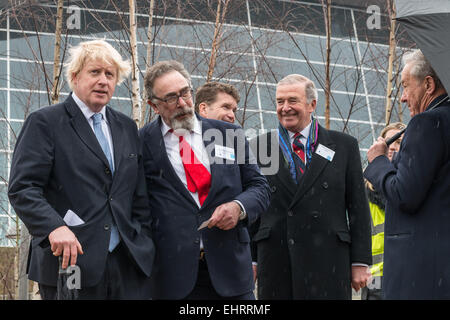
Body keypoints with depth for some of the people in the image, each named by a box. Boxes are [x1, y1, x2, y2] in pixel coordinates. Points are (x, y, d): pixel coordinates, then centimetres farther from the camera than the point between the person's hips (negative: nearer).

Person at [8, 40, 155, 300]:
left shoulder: (126, 127, 18)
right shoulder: (45, 122, 1)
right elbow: (22, 188, -9)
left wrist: (144, 245, 10)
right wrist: (54, 227, -23)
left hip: (128, 262, 5)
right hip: (71, 260, -5)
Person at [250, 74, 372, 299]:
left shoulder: (344, 146, 8)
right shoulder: (259, 147, 10)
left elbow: (358, 207, 7)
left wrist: (360, 262, 1)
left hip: (328, 262, -1)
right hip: (275, 262, 1)